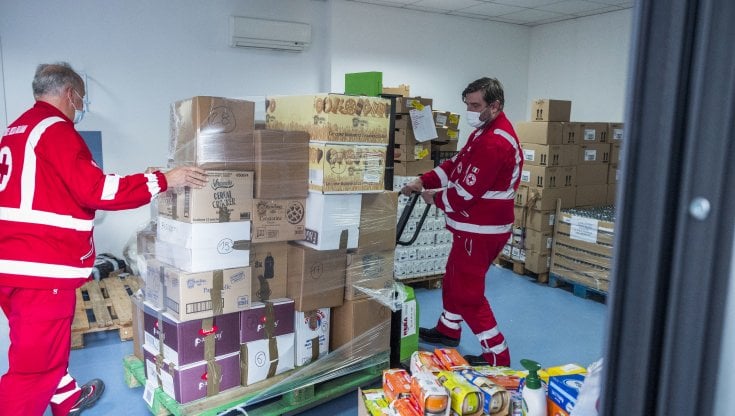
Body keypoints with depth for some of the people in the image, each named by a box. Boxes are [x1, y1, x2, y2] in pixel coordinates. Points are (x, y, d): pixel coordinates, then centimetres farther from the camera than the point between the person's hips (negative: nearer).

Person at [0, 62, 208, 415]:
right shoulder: (55, 130, -13)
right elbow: (94, 189, -20)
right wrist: (162, 180, -17)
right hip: (43, 266, -10)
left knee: (45, 343, 24)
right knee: (36, 361, -2)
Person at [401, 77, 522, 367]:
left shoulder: (495, 143, -25)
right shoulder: (486, 131, 11)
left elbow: (466, 193, -26)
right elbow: (456, 164, 13)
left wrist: (436, 198, -8)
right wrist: (423, 181, -1)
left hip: (481, 230, -11)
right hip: (473, 226, 11)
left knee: (468, 292, -1)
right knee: (453, 279, 24)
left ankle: (496, 356, 10)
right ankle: (448, 329, 44)